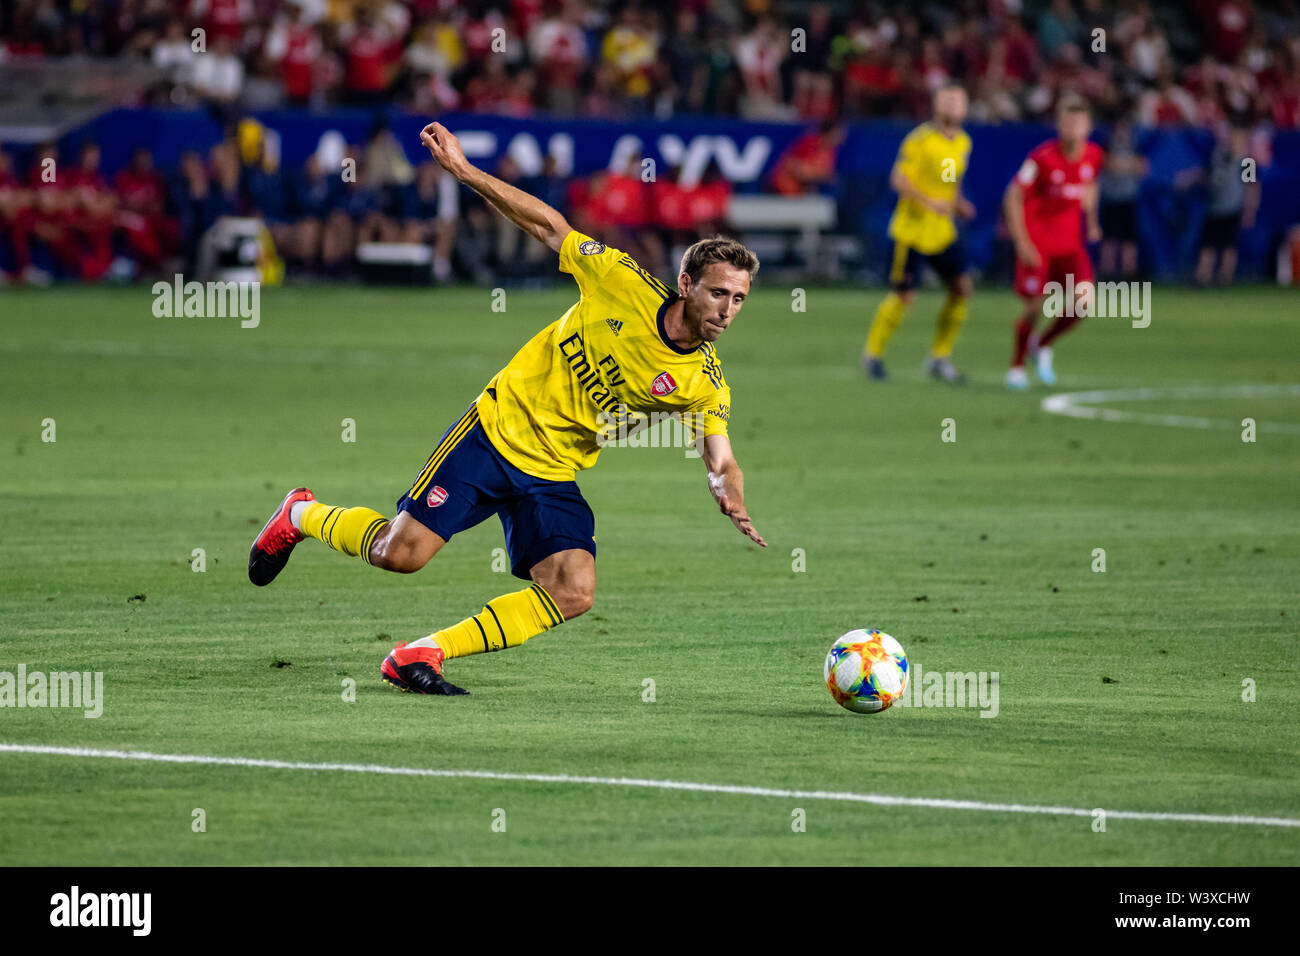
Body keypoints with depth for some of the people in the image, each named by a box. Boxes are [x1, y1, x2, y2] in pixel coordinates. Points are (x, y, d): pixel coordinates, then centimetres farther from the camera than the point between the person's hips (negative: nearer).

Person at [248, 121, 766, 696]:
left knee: (574, 593, -18)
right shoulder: (623, 283, -12)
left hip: (552, 476, 3)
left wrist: (732, 499, -29)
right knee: (399, 553, -11)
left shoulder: (704, 384, -5)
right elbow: (548, 226, -4)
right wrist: (464, 171, -9)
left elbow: (721, 461, -4)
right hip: (498, 430, -3)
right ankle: (302, 516, 22)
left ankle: (422, 654, -8)